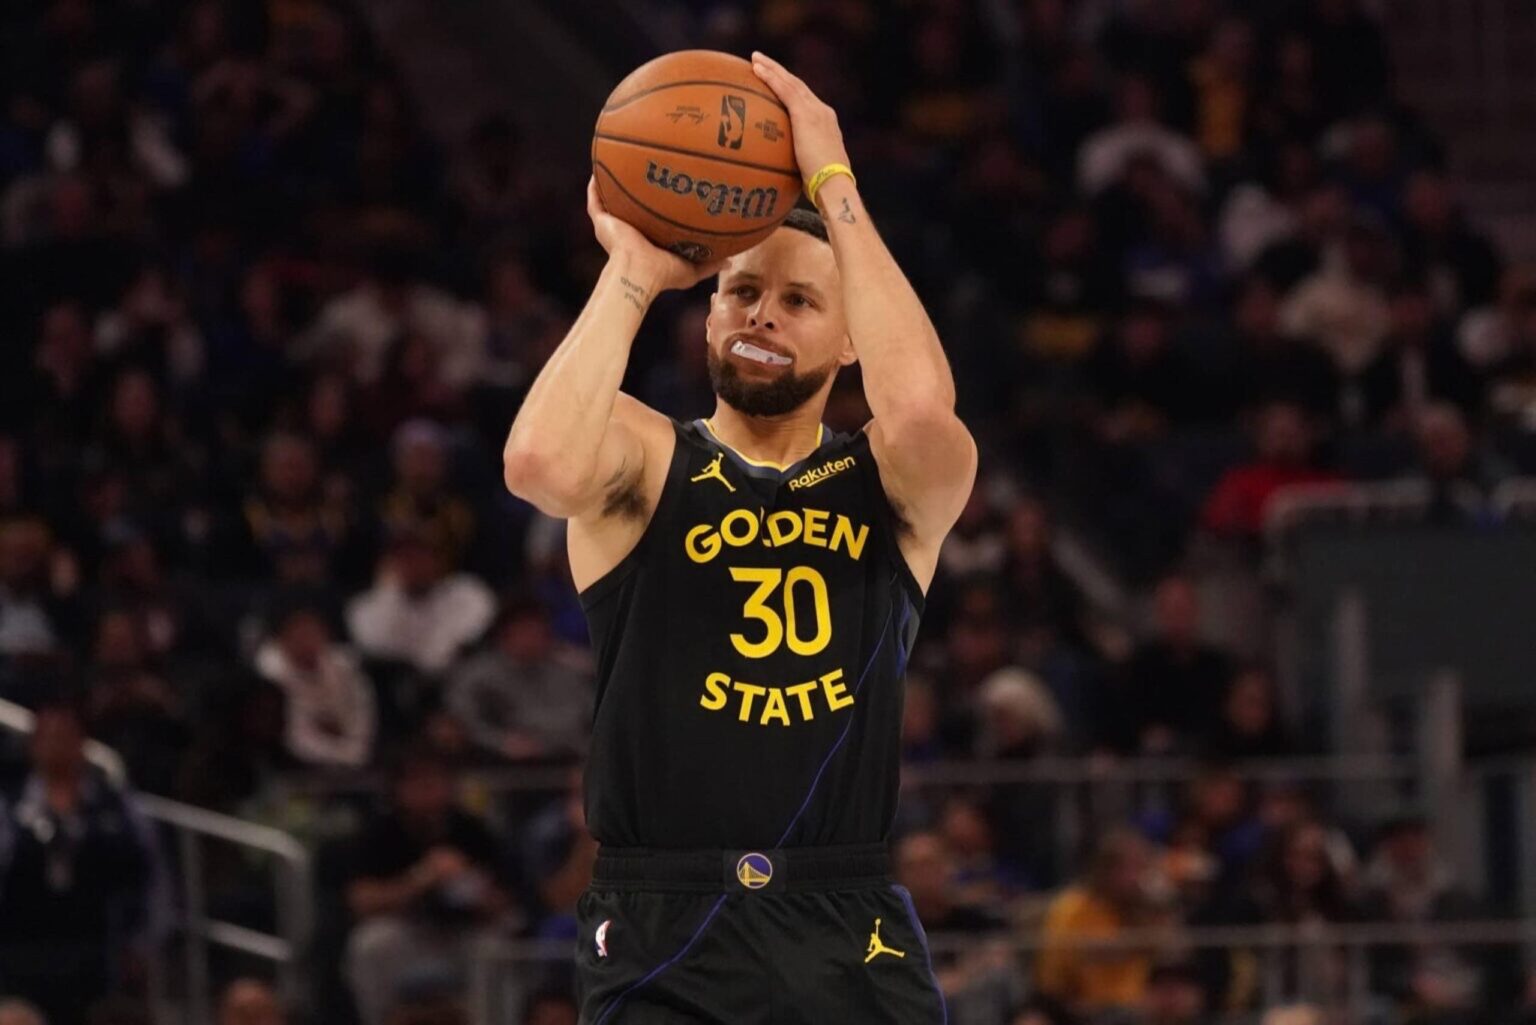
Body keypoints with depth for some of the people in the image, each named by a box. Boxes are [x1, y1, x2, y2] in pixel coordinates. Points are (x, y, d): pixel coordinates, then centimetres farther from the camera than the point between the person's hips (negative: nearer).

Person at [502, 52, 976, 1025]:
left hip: (852, 939, 2)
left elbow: (922, 410, -17)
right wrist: (632, 273, -8)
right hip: (666, 936, -2)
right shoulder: (645, 460, 5)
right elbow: (540, 460, -19)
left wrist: (835, 186, -11)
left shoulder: (890, 482, 7)